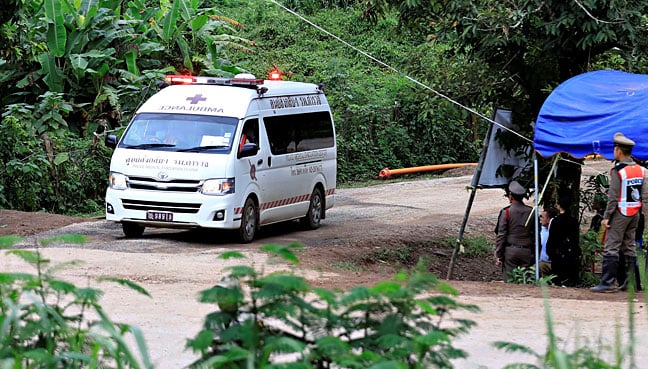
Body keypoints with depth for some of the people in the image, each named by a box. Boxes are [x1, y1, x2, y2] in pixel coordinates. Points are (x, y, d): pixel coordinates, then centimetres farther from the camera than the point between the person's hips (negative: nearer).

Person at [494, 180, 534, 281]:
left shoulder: (506, 212, -6)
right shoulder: (532, 212, 4)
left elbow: (501, 235, -5)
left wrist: (498, 256, -1)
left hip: (510, 251, -3)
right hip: (527, 252, 3)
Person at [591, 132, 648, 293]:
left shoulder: (618, 171, -14)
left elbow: (613, 197, -15)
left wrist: (606, 217, -10)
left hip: (620, 213, -7)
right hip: (635, 213, 7)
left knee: (611, 248, -6)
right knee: (629, 247, 12)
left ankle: (607, 282, -10)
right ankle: (631, 282, 12)